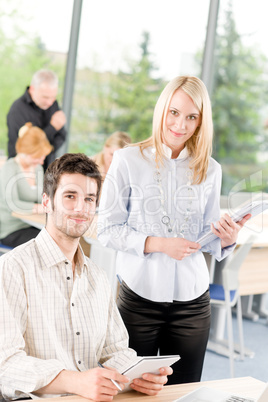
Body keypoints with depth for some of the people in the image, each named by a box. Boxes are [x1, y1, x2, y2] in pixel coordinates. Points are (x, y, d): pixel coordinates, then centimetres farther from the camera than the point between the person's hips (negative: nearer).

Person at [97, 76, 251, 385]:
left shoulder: (209, 170, 6)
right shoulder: (129, 160, -5)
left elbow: (207, 240, 11)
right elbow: (107, 229, -6)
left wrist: (226, 239, -10)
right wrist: (158, 244, -17)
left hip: (192, 300, 3)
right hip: (139, 294, -3)